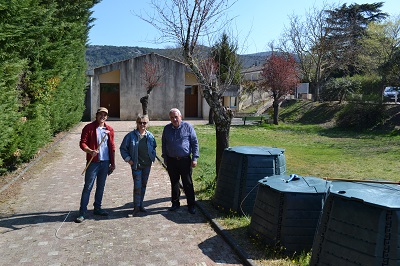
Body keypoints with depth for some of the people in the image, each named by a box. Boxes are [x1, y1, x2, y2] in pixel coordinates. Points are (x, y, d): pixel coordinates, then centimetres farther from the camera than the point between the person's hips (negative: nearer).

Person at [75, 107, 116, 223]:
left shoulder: (109, 130, 8)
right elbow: (82, 143, -6)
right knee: (88, 187, -1)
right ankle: (82, 212, 5)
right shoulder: (88, 128, -3)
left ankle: (97, 208, 26)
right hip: (93, 162, -4)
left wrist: (113, 163, 11)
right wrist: (90, 151, -25)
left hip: (105, 162, 4)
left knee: (101, 186, 13)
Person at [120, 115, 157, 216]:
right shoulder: (131, 135, -9)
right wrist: (128, 159, -7)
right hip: (136, 165, -4)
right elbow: (123, 148, -1)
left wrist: (153, 158, 5)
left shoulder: (150, 136, 1)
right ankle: (136, 207, 9)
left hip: (147, 165, 4)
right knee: (137, 186, -6)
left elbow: (154, 148, 16)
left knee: (144, 185, 13)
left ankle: (140, 205, 28)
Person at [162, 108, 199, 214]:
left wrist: (194, 158, -6)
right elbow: (164, 144, 15)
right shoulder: (167, 128, 6)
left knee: (188, 184, 2)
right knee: (174, 183, 12)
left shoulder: (188, 127, -4)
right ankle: (175, 203, 26)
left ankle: (191, 205, 12)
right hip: (171, 161, 3)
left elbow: (195, 143, -2)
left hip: (185, 160, -3)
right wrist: (165, 158, 13)